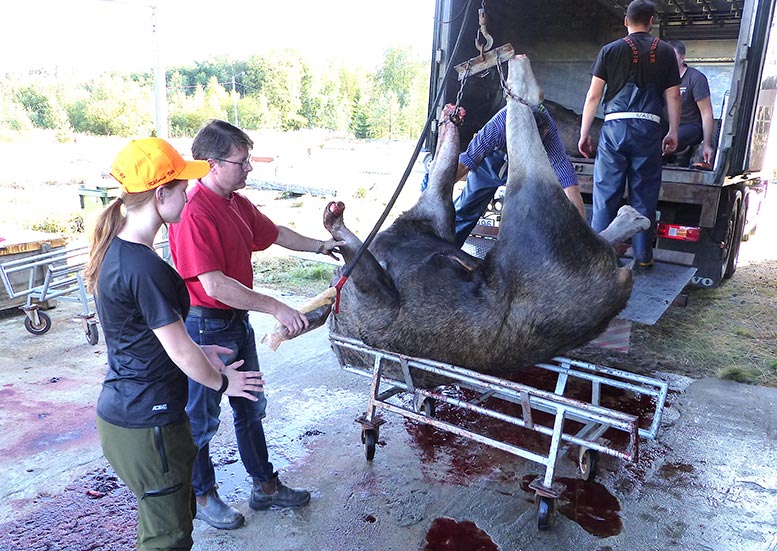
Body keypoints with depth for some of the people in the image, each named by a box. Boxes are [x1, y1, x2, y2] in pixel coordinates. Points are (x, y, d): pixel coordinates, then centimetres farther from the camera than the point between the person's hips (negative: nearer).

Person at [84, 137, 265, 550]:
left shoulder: (116, 248, 4)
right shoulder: (145, 267, -27)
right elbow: (180, 351, -20)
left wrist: (198, 352, 15)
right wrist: (222, 381, -2)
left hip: (122, 406, 10)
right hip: (145, 423, -10)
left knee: (173, 514, 26)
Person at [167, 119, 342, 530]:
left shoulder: (239, 205, 5)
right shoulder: (194, 214, -24)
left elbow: (275, 234, 22)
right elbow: (215, 285, -29)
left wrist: (319, 246, 17)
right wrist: (277, 308, -28)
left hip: (238, 322, 9)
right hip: (207, 327, -9)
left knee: (250, 407, 19)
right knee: (202, 418, 11)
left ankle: (265, 486, 36)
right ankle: (202, 496, 32)